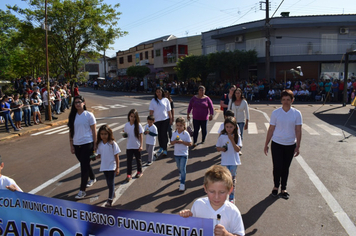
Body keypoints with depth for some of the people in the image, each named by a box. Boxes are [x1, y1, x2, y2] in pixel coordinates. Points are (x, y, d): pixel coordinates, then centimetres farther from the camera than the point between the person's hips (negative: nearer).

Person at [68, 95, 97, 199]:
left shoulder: (89, 115, -6)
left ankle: (82, 190, 2)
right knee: (85, 164, 19)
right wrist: (71, 146, 6)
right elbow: (71, 132, 9)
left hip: (87, 144, -5)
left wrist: (95, 145, -6)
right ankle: (92, 179, 45)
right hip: (76, 145, 5)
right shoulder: (72, 116, 5)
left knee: (84, 166, -5)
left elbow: (94, 131, -4)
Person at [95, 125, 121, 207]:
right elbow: (99, 155, 8)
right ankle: (112, 193, 40)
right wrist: (95, 157, -15)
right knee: (108, 182, 18)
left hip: (112, 166, -4)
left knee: (111, 182, -1)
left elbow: (116, 156, -10)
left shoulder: (113, 143, -14)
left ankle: (110, 199, 10)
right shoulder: (99, 144, -1)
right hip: (104, 166, 5)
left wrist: (117, 167, -10)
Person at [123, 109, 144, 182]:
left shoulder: (138, 125, -10)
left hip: (137, 146, -1)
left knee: (138, 159, 15)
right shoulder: (126, 125, -3)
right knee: (129, 161, 2)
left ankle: (139, 171, 35)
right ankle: (128, 175, 9)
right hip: (129, 146, 1)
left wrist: (141, 145, -8)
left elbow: (140, 136, -6)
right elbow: (125, 133, 10)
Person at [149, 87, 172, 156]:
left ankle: (165, 149, 4)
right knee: (159, 134, 10)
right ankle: (161, 148, 27)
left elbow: (169, 111, 6)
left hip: (165, 119, -1)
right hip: (156, 120, 1)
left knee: (164, 134, -4)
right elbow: (151, 111, 2)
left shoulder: (166, 100, 4)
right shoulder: (153, 100, 3)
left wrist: (171, 119, 5)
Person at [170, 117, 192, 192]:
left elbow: (190, 144, -13)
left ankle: (182, 184, -3)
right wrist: (175, 141, -19)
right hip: (176, 154, 5)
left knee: (183, 168, -7)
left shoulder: (186, 134, -14)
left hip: (184, 154, -5)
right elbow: (171, 142, 3)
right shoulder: (174, 133, -2)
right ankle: (180, 174, 54)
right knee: (179, 167, 24)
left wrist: (182, 142, -25)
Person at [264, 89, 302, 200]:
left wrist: (298, 146, -3)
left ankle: (283, 189, 28)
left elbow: (298, 131, 0)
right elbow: (271, 130, 0)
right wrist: (266, 144, 2)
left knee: (286, 168, 11)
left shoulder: (297, 114, -2)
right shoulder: (275, 113, -4)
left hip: (290, 145, 1)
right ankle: (276, 186, 24)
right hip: (277, 144, -1)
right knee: (277, 167, -1)